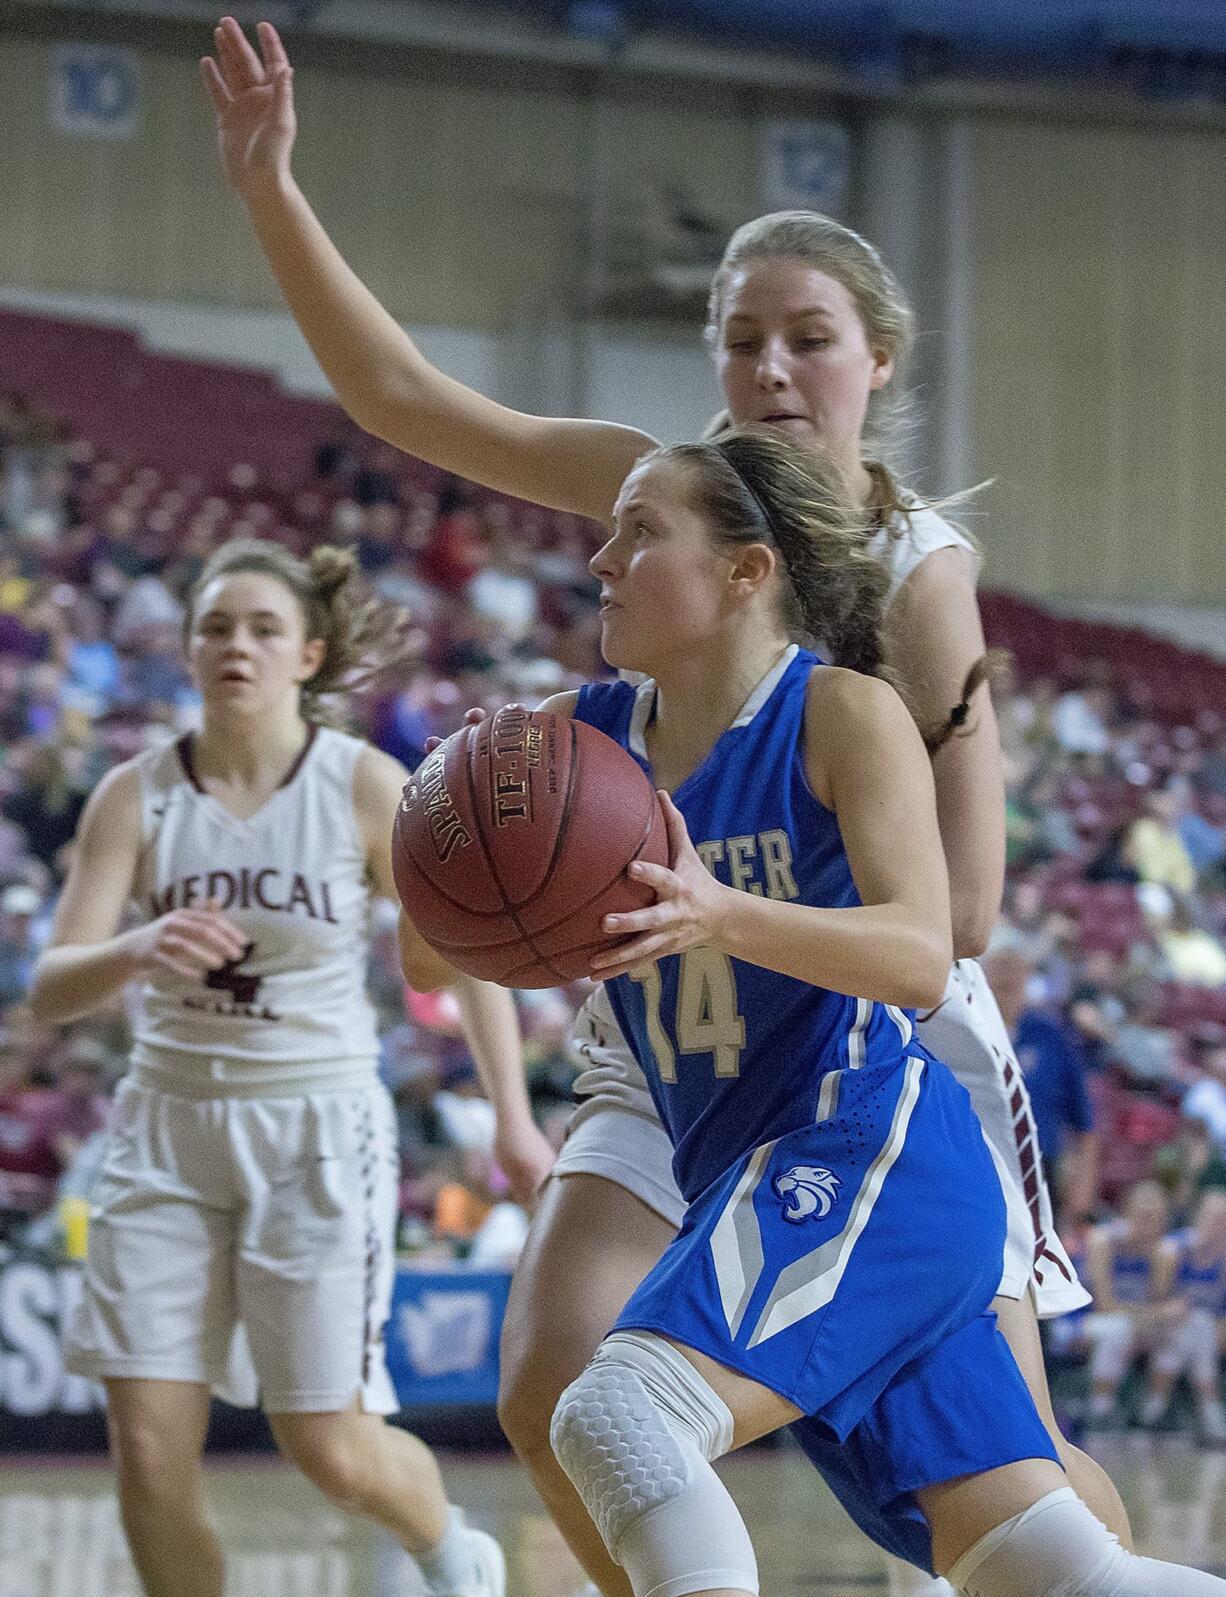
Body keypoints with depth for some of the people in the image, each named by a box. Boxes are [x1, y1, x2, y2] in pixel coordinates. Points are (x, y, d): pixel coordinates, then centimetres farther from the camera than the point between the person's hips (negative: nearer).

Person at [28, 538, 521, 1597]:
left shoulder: (367, 787, -7)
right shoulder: (137, 796, -3)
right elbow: (50, 989, -9)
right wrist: (136, 950, -31)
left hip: (319, 1127, -2)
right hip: (169, 1125, 2)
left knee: (331, 1449, -2)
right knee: (149, 1453, -5)